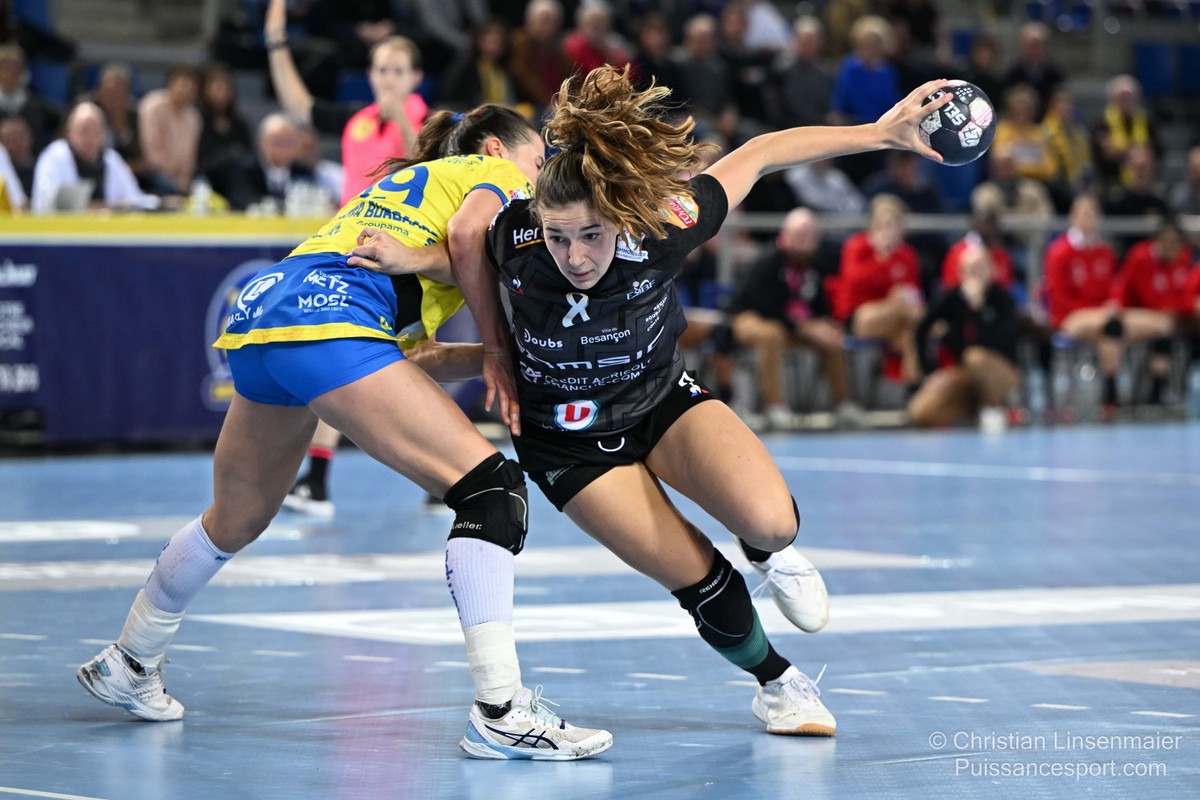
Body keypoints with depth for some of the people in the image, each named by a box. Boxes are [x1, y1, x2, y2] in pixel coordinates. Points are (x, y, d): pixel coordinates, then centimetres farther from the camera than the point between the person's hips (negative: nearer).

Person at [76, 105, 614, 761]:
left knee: (235, 521, 28)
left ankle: (127, 665, 46)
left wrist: (485, 358, 20)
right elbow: (466, 232, -9)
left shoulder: (401, 181, 36)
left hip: (259, 313, 9)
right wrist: (496, 341, 0)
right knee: (490, 487, -10)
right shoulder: (496, 174, 17)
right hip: (330, 323, -9)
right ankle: (499, 711, -21)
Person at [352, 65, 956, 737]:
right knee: (701, 581, -10)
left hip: (665, 401, 0)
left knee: (770, 522, -25)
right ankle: (777, 683, 22)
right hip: (571, 444, 0)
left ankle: (771, 553, 14)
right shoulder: (512, 234, -32)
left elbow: (761, 154, -19)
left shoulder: (664, 227, -32)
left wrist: (880, 132, -16)